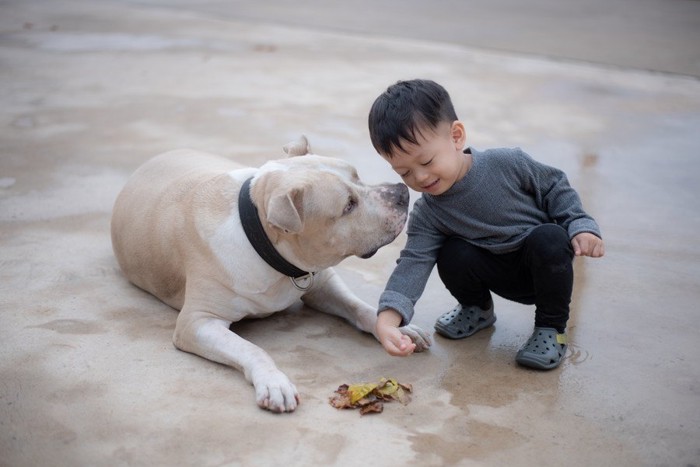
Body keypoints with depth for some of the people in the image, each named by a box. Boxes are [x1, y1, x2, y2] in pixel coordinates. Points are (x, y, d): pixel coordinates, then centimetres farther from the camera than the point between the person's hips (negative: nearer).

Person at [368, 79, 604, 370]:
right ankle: (477, 308, 9)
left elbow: (554, 187, -8)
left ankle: (552, 327, -11)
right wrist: (387, 320, -41)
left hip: (545, 267, -1)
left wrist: (580, 225, -17)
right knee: (453, 257, -25)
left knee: (549, 239, -33)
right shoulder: (427, 215, -18)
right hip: (501, 276, 2)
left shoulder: (509, 164, -24)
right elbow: (413, 264, -27)